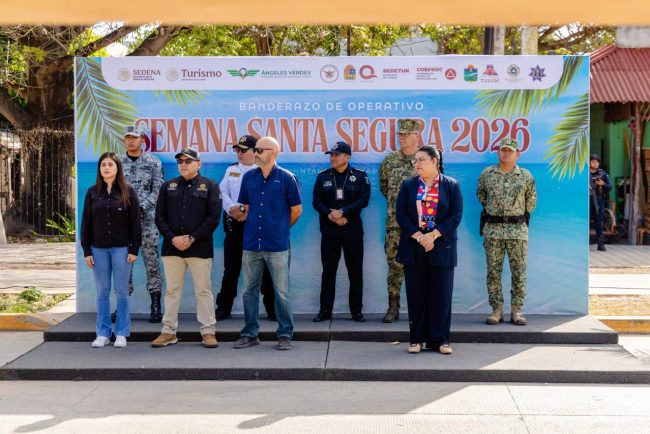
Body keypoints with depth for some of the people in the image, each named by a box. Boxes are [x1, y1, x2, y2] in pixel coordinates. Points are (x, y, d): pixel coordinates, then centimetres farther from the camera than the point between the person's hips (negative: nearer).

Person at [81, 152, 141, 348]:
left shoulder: (128, 191, 0)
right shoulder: (92, 192, 6)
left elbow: (135, 221, -1)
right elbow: (86, 222, 6)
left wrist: (134, 249, -7)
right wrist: (86, 251, 1)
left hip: (121, 248, -2)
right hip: (99, 249, 2)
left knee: (122, 291, 2)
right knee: (102, 291, 6)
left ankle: (121, 333, 10)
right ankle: (102, 333, 13)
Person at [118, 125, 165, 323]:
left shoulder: (153, 163, 4)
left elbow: (157, 190, -1)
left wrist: (142, 207, -12)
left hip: (147, 218, -2)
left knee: (151, 259, -3)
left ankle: (156, 306, 1)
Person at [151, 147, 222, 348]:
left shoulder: (209, 186, 2)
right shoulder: (168, 186, 12)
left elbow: (213, 217, -5)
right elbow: (160, 216, 8)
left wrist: (192, 238, -12)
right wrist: (173, 238, -7)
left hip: (200, 248, -3)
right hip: (172, 247, 3)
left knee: (203, 290, 2)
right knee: (172, 290, 7)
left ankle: (208, 331, 8)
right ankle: (169, 331, 14)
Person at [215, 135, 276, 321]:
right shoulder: (231, 170, 15)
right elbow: (222, 192, 6)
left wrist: (245, 210, -19)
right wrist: (232, 208, -12)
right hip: (234, 225, 4)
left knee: (264, 268, 1)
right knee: (231, 268, 9)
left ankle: (272, 309, 8)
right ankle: (223, 308, 16)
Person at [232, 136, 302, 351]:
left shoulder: (286, 178, -4)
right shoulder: (248, 177, 8)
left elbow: (296, 209, 4)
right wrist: (251, 225, 13)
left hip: (277, 245, -4)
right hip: (251, 244, 4)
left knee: (282, 292, 2)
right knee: (250, 291, 9)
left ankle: (285, 335, 11)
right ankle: (250, 334, 19)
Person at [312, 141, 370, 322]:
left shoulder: (360, 176, 3)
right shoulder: (323, 177, 8)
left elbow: (364, 199, -8)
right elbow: (317, 202, 2)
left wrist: (342, 212, -16)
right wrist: (331, 216, -14)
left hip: (353, 230, -1)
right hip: (329, 230, 1)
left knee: (355, 271, 2)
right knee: (328, 270, 4)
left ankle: (356, 310, 10)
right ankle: (325, 310, 10)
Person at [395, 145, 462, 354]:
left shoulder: (451, 186, 2)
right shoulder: (408, 186, 7)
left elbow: (456, 216, -4)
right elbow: (401, 214, 0)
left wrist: (433, 235, -13)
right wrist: (418, 236, -12)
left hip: (442, 248, -1)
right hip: (413, 248, 1)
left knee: (441, 294, 1)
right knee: (416, 294, 4)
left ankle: (439, 339, 10)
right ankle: (416, 339, 12)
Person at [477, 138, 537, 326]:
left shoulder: (526, 176, 3)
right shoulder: (487, 174, 4)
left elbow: (531, 199, 17)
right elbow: (481, 195, 20)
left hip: (518, 229, 0)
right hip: (492, 228, 0)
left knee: (518, 271, 1)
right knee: (493, 271, 1)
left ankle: (516, 310, 8)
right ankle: (497, 310, 8)